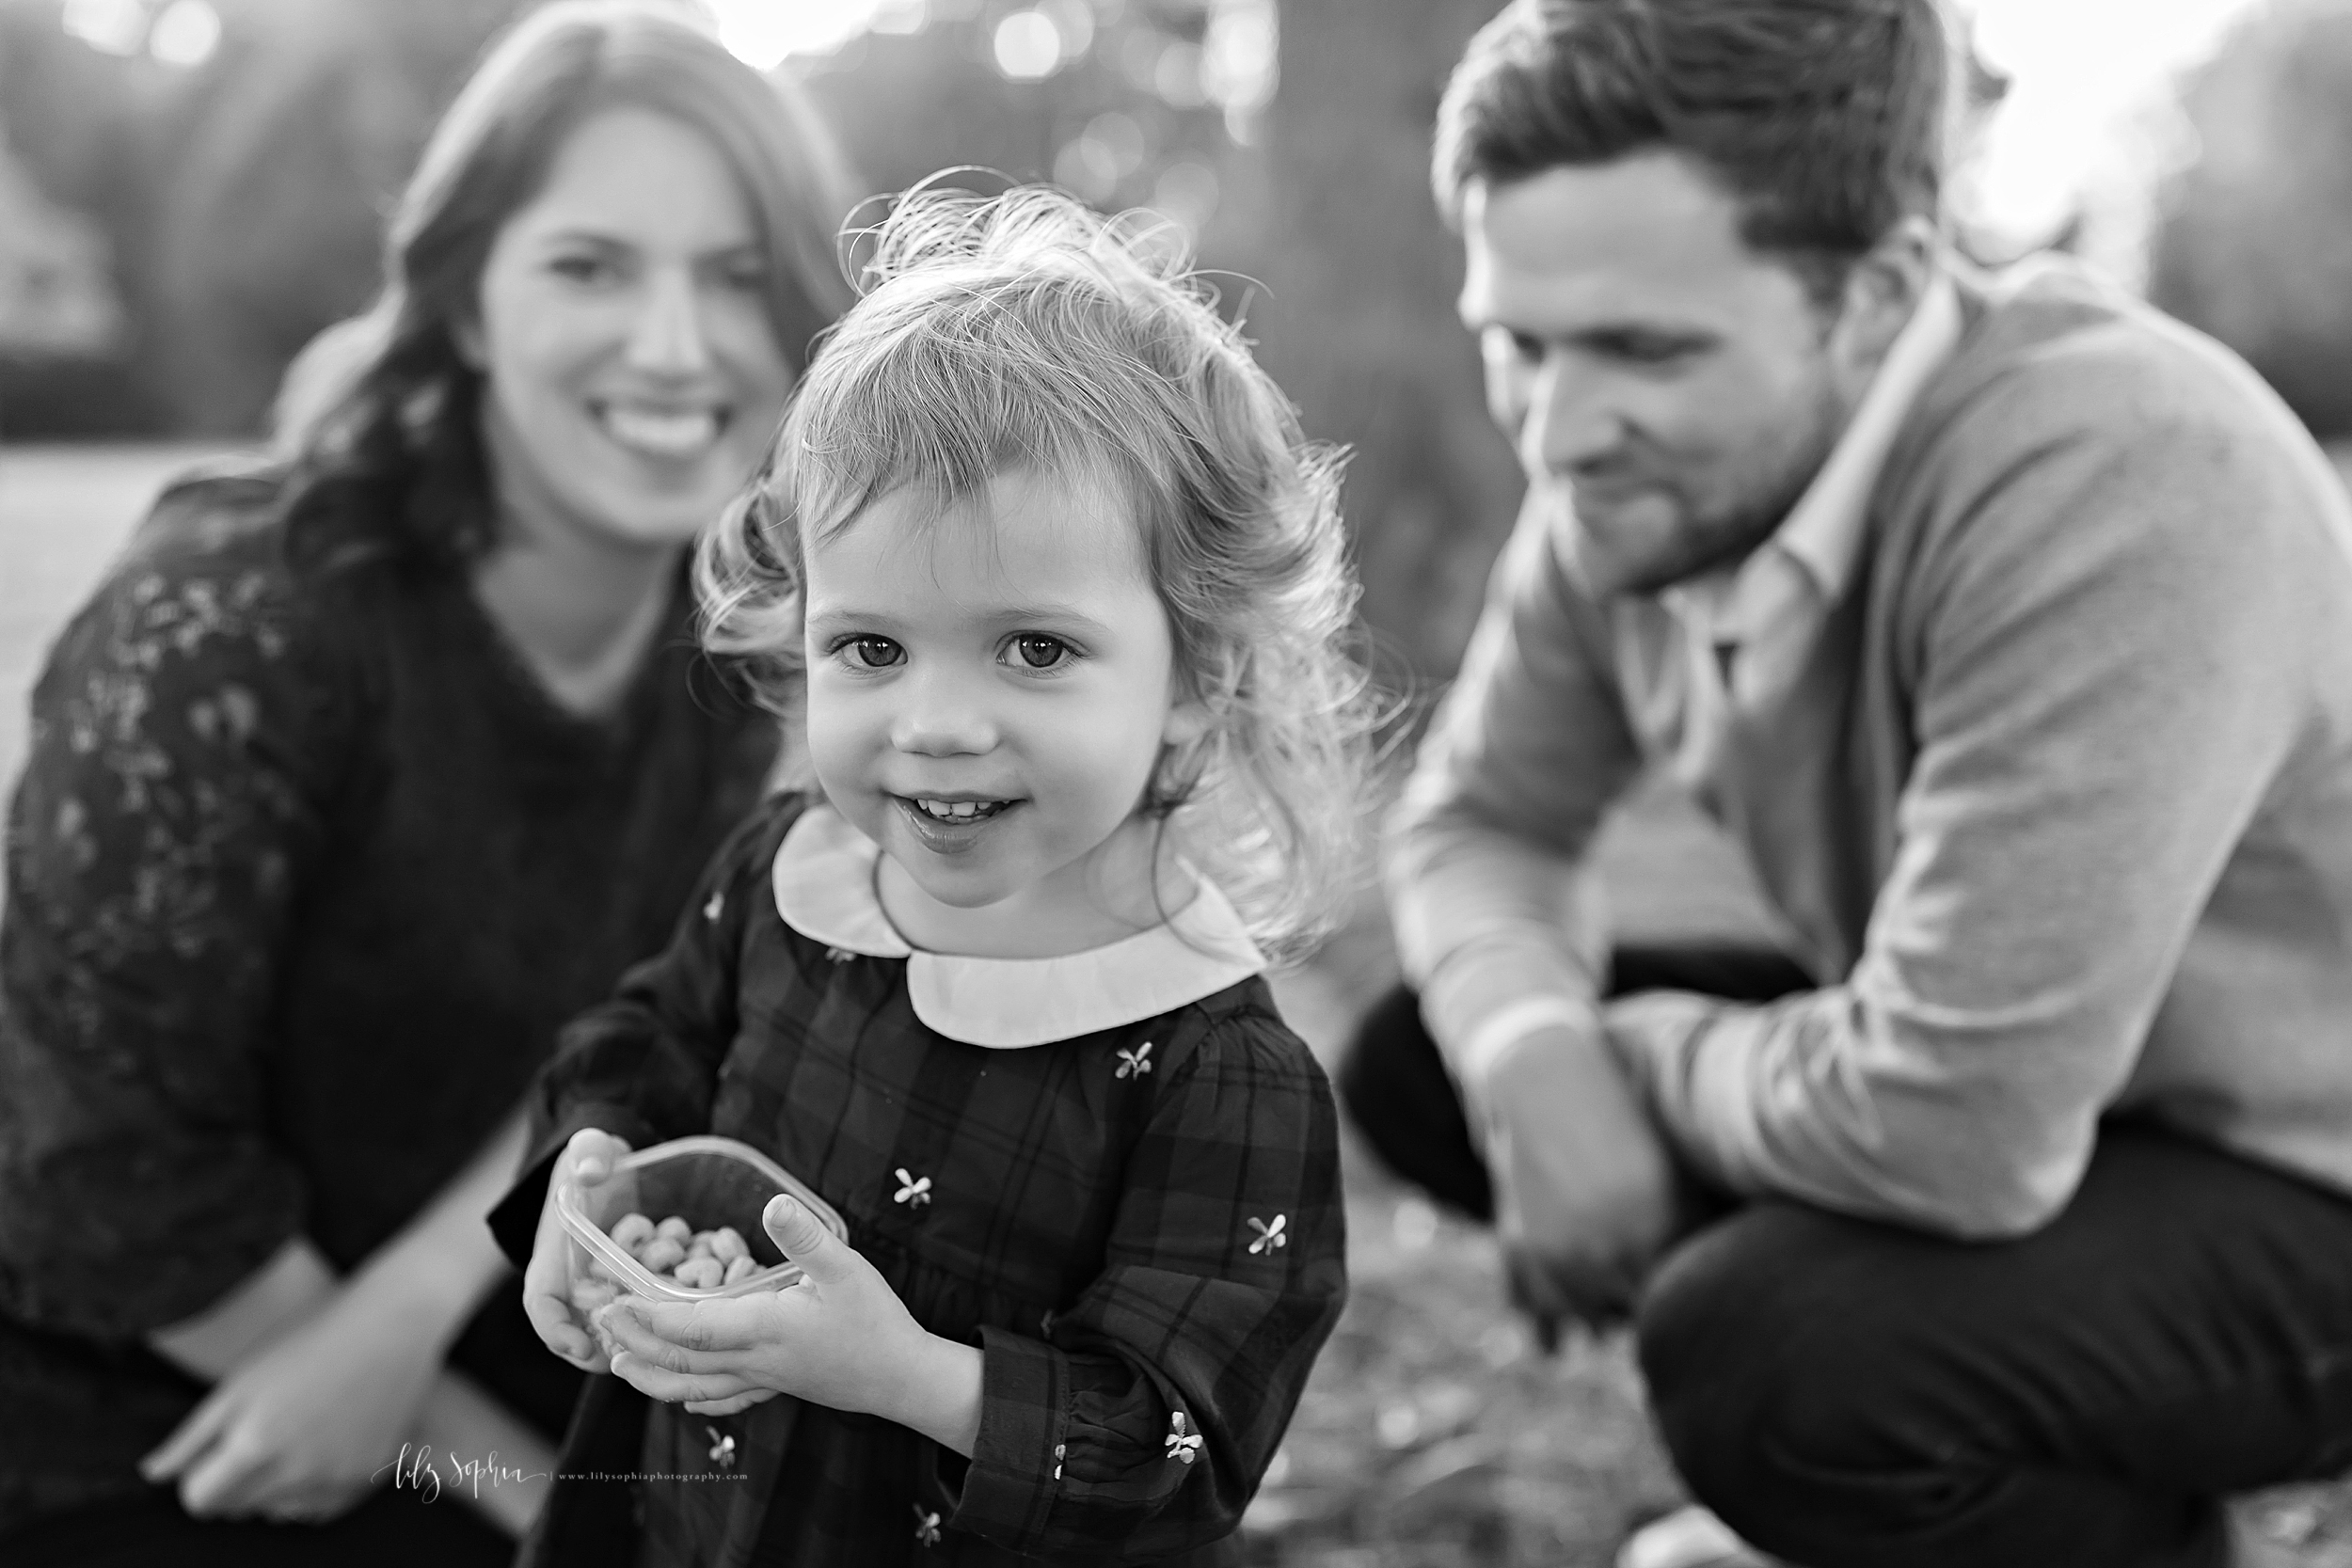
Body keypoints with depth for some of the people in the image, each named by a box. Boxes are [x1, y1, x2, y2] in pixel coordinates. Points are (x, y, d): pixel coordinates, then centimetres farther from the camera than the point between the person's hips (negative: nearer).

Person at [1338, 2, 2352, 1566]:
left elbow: (1952, 1122, -37)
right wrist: (1538, 1052, -18)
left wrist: (1643, 1053, -16)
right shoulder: (1647, 469, -10)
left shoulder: (2116, 485, -34)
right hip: (1946, 1081, 8)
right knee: (1420, 1055, 3)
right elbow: (1483, 818, 4)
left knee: (1765, 1348, -31)